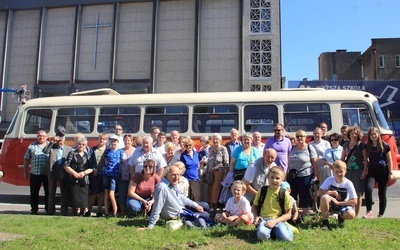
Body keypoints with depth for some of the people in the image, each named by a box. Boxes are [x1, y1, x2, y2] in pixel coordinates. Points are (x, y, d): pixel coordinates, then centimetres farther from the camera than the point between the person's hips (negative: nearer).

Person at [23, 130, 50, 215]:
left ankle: (48, 209, 15)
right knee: (34, 192, 7)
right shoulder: (31, 146, 8)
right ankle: (34, 209, 17)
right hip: (35, 173, 1)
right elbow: (26, 159, 9)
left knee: (48, 192, 5)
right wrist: (25, 172, 6)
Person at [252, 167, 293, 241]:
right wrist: (256, 216, -6)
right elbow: (254, 206, 15)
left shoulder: (285, 194, -1)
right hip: (264, 218, -1)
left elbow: (288, 214, 1)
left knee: (287, 238, -27)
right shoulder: (262, 191, 2)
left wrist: (275, 221, -14)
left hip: (278, 219, 1)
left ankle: (275, 230, 3)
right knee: (262, 235, -34)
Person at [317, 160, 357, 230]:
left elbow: (354, 201, -15)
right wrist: (333, 192, -25)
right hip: (330, 203, 0)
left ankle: (341, 217, 8)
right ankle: (325, 221, -16)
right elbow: (319, 192, -19)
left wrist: (338, 203, -19)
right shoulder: (329, 180, -13)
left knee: (351, 214, -32)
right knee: (324, 197, -34)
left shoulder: (348, 183, -14)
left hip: (343, 204, 0)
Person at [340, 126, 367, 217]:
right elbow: (342, 159, 15)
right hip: (348, 171, 3)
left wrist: (364, 171, -10)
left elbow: (365, 159, -2)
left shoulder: (361, 145, 0)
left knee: (358, 193, -1)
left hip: (358, 171, -3)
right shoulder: (346, 145, 11)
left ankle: (356, 214, 5)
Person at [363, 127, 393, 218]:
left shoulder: (384, 146, 0)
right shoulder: (367, 147, 8)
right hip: (372, 171, 1)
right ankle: (369, 212, -18)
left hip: (383, 171, -1)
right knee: (368, 188, -22)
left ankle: (380, 214, 16)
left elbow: (389, 160, 1)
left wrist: (390, 173, -4)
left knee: (382, 193, 4)